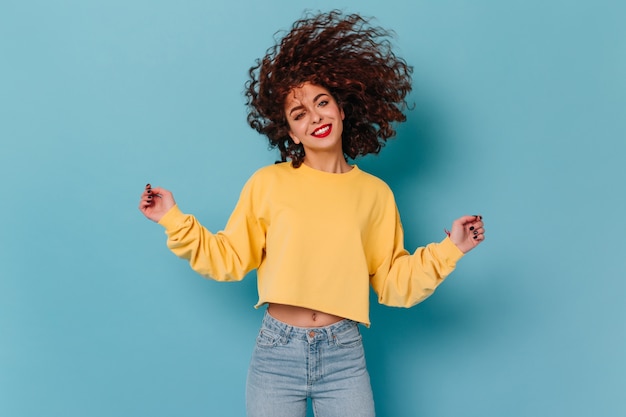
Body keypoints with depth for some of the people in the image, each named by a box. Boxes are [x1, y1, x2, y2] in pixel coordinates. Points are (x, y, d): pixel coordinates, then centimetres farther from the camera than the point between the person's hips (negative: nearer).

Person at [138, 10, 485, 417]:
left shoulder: (376, 194, 3)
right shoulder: (268, 184, 0)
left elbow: (393, 282, 7)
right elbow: (228, 260, 3)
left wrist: (449, 248, -1)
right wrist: (173, 219, -2)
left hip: (344, 356, 1)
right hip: (277, 353, 0)